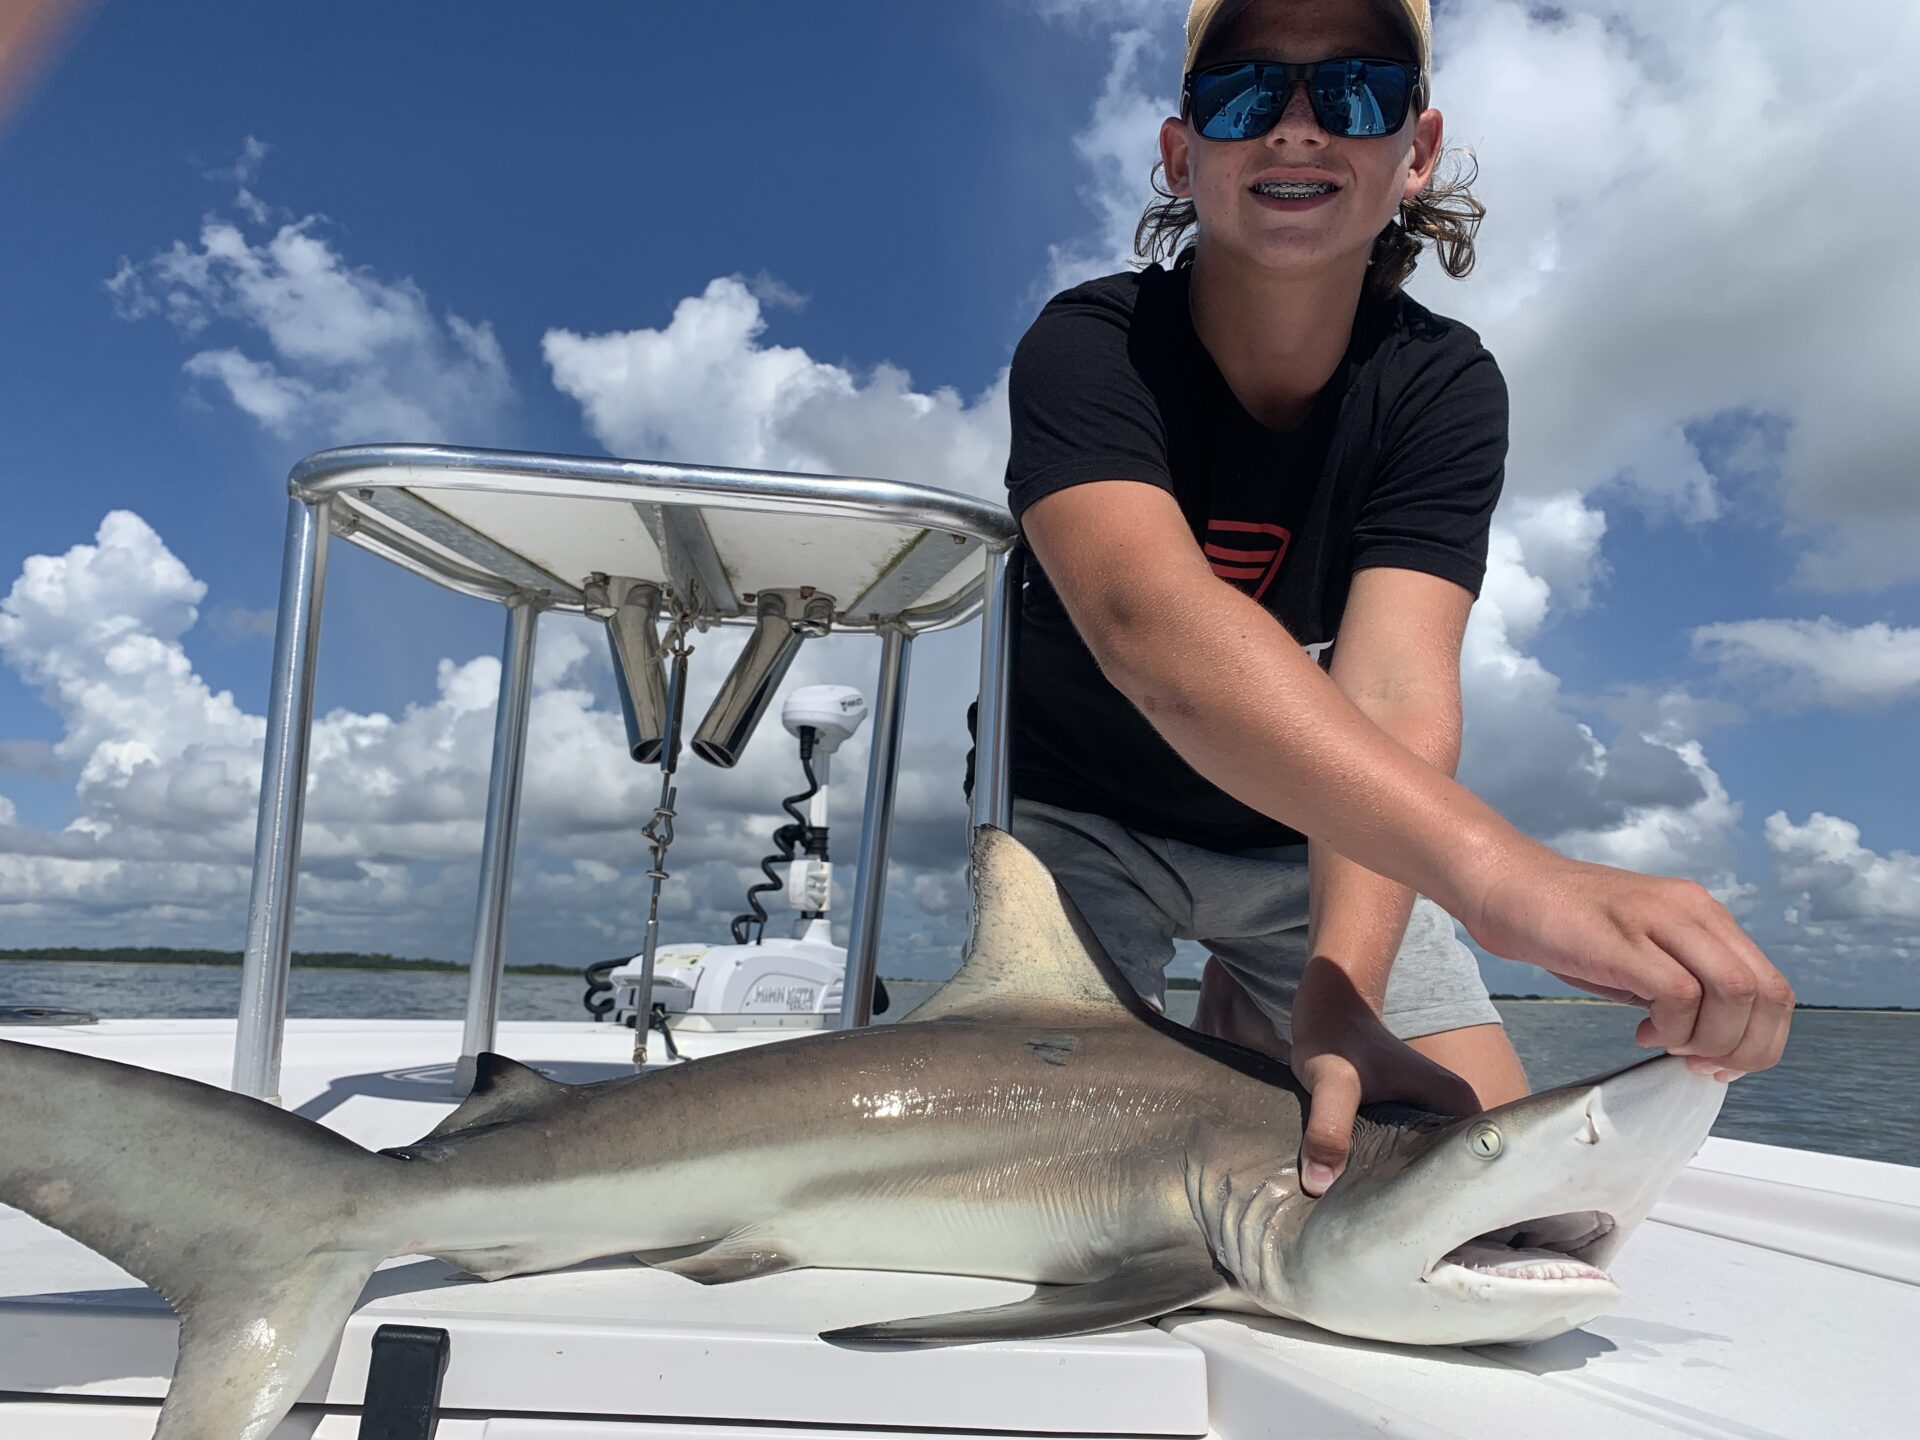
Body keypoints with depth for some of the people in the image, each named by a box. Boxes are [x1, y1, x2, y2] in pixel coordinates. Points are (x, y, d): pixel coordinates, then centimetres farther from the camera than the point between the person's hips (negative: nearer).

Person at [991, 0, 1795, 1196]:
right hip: (1082, 818, -2)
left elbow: (1392, 683, -31)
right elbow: (1146, 619, -45)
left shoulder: (1444, 389, -16)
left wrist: (1339, 992, -49)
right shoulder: (1091, 348, -25)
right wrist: (1504, 873, -59)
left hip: (1318, 841, 3)